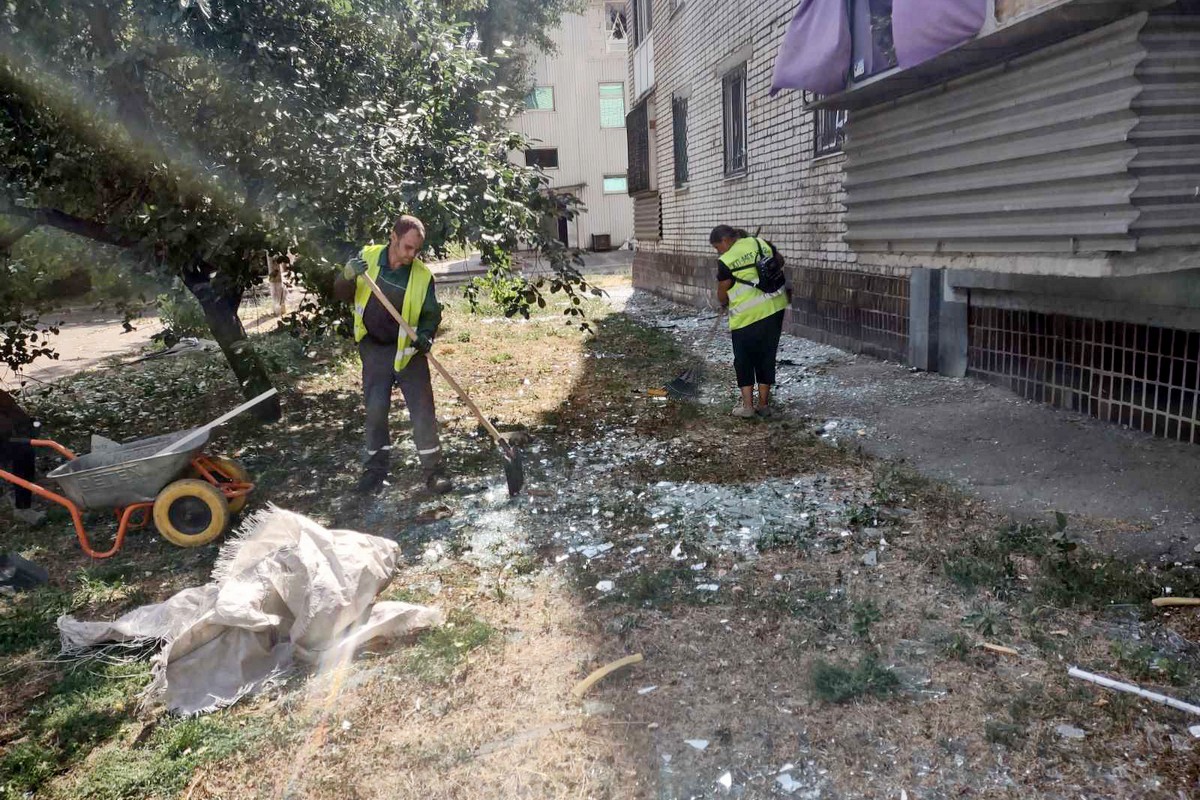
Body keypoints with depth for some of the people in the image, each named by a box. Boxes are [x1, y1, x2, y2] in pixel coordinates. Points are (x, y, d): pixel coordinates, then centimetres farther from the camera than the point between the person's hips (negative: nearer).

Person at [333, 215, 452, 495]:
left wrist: (426, 333, -23)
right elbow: (340, 294, -3)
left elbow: (431, 313, -2)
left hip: (409, 351, -1)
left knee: (423, 410, -4)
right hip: (375, 349, 1)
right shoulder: (367, 258, -9)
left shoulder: (423, 275, -13)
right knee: (375, 411, 6)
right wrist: (348, 275, -25)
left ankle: (432, 469, 7)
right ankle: (376, 467, 21)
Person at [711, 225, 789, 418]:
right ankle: (763, 404, 19)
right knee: (767, 357, 14)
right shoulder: (762, 244, 4)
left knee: (744, 360, 9)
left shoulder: (727, 261, -11)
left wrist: (725, 303, 21)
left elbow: (722, 295, 0)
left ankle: (747, 405, 9)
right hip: (774, 308, 6)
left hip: (746, 315, -6)